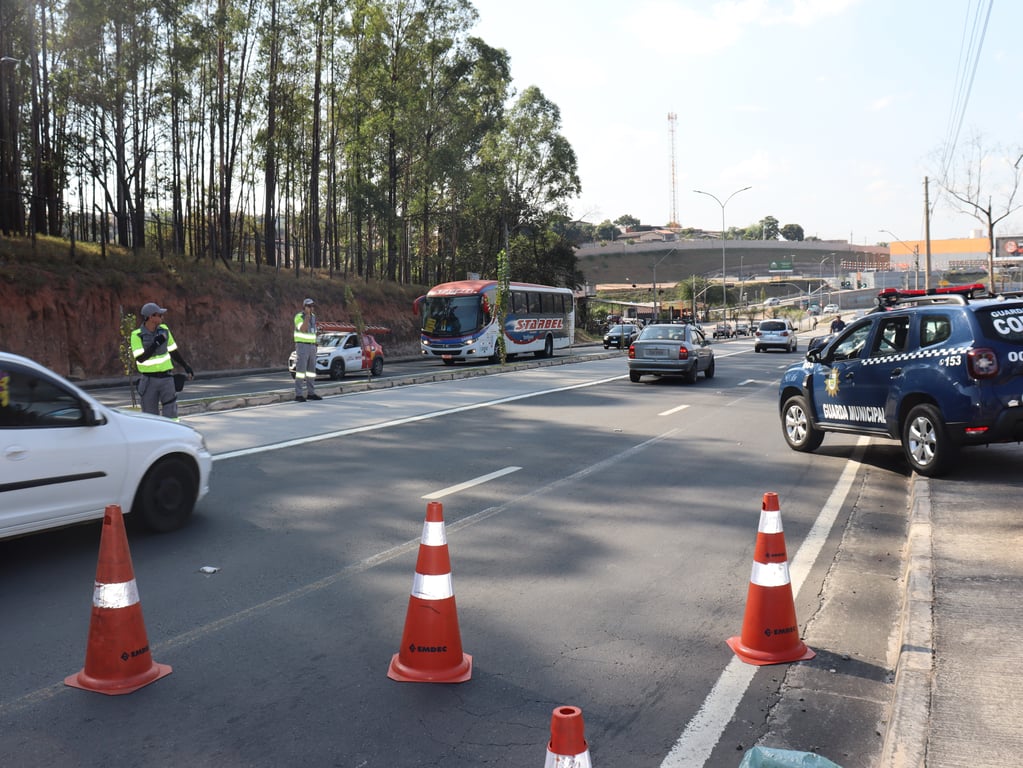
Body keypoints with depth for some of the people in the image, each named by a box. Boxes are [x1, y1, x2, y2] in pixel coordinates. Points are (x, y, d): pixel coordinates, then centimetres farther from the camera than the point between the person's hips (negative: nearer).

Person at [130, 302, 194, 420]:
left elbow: (173, 350, 14)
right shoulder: (137, 335, -11)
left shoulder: (164, 330, 1)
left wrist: (186, 366, 18)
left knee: (171, 412, -4)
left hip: (166, 378, 3)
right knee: (150, 414, 5)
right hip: (149, 380, -2)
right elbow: (140, 358, -19)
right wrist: (156, 343, -23)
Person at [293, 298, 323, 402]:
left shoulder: (313, 317, 12)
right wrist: (307, 315, -26)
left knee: (311, 370, 8)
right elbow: (303, 329, -27)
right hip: (302, 346, -7)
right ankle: (298, 395, -9)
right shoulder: (299, 317, -11)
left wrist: (314, 347, 18)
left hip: (311, 347, 7)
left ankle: (311, 393, 14)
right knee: (301, 370, -10)